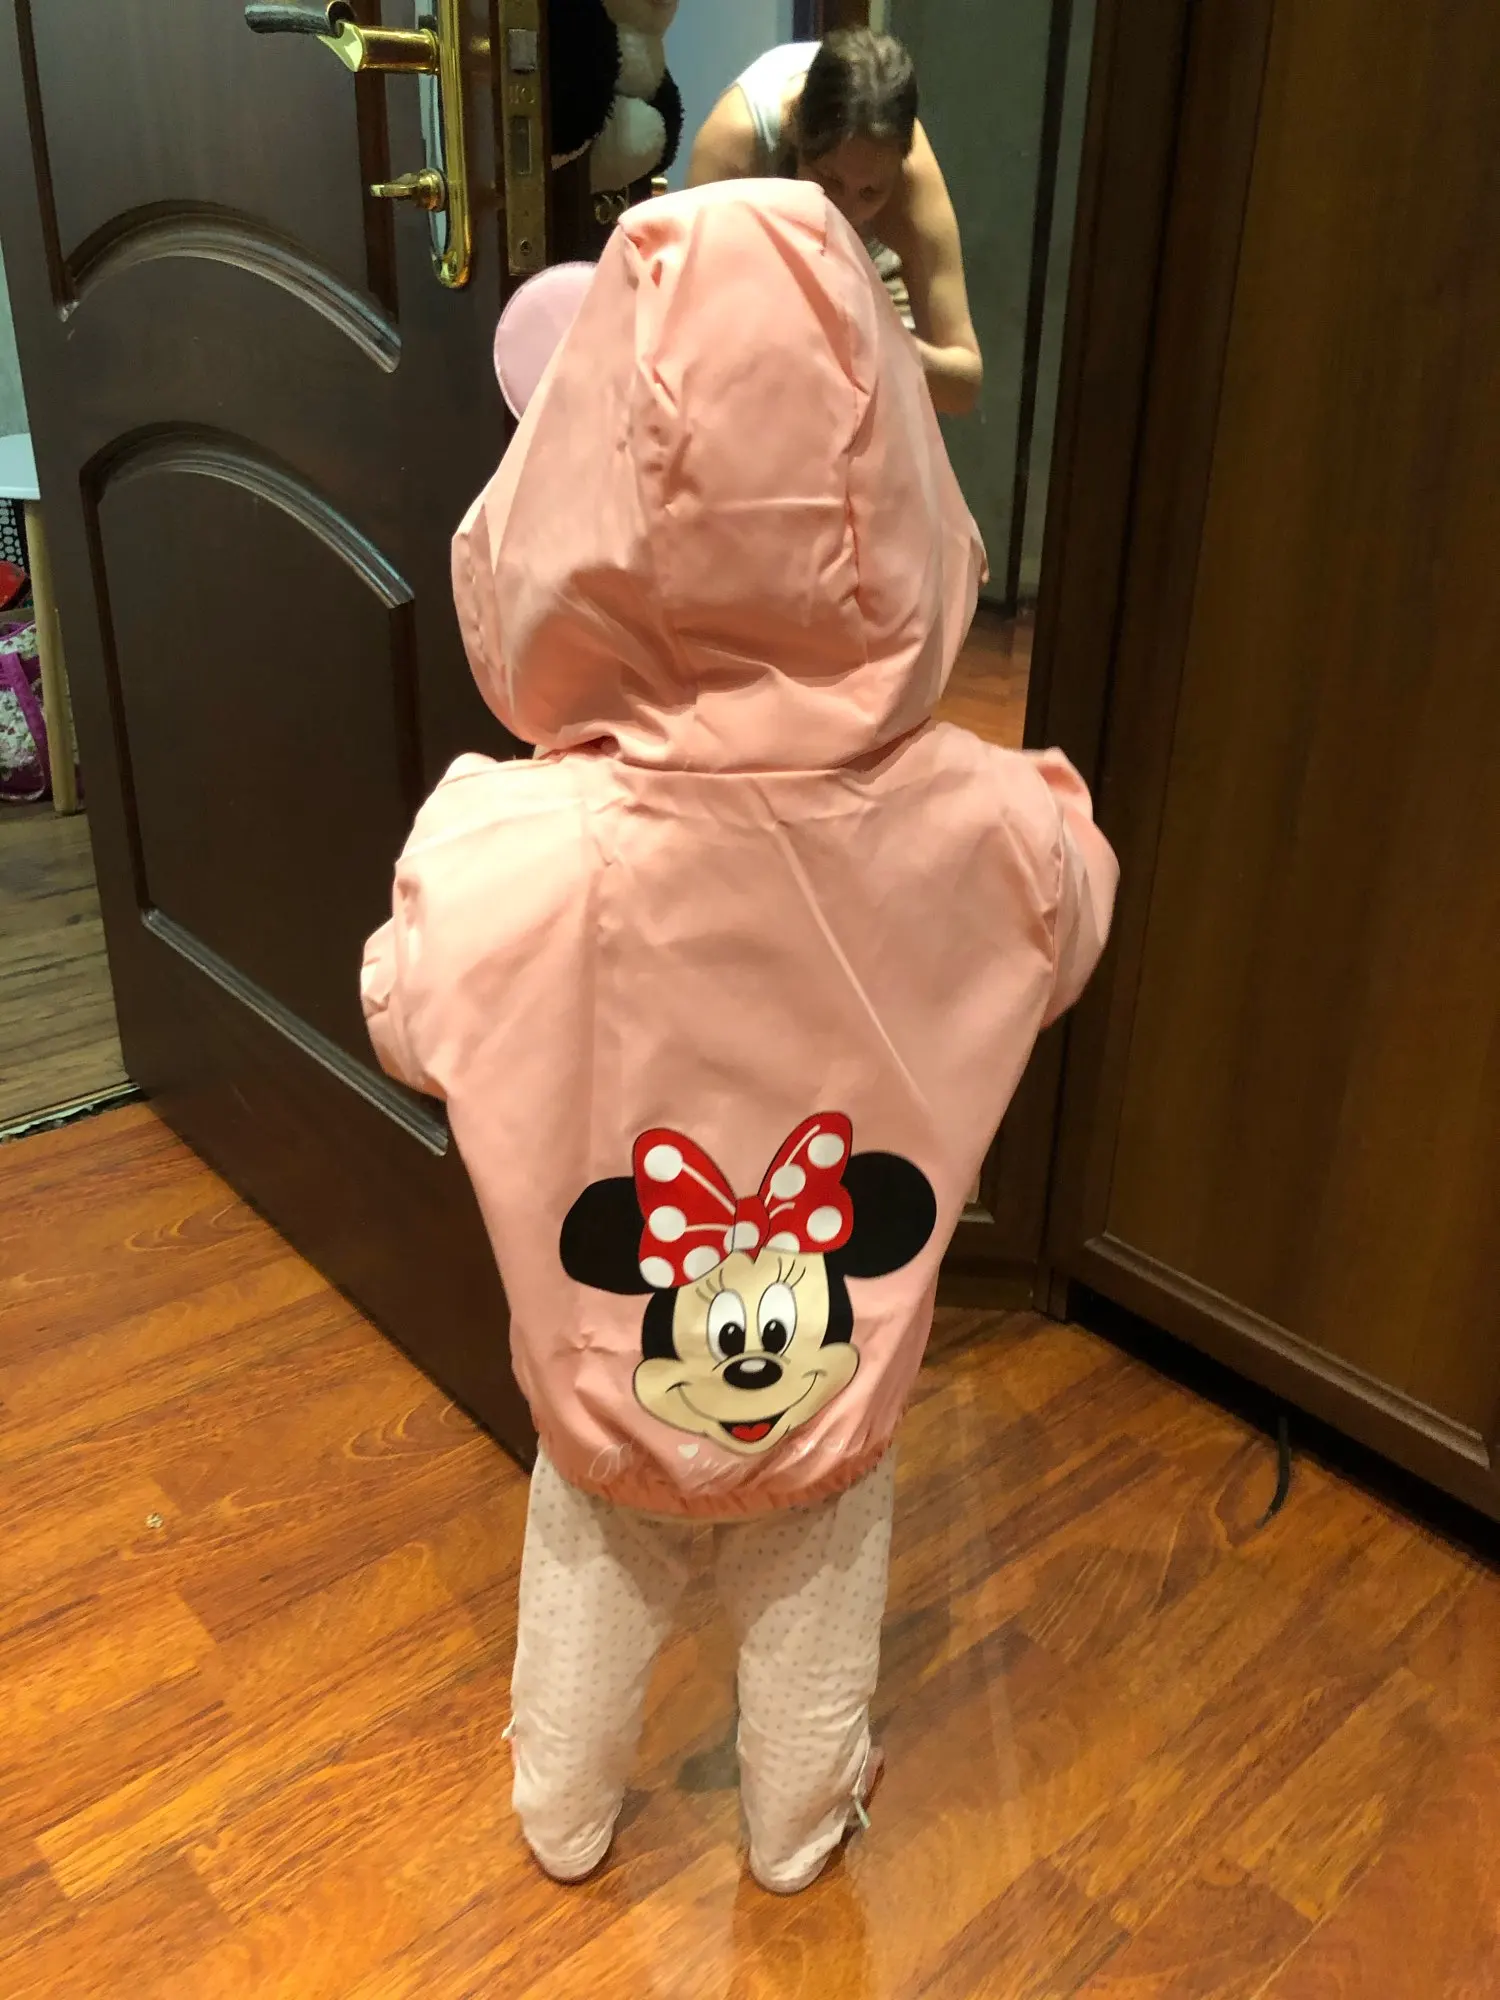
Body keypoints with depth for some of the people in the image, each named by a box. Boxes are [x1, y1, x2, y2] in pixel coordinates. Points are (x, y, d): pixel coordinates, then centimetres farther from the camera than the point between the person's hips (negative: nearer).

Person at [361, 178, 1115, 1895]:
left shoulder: (505, 857, -33)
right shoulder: (986, 831, -29)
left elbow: (405, 1026, -11)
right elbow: (1065, 947, -5)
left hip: (606, 1386, 0)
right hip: (842, 1381, 1)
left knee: (585, 1592, 29)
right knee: (814, 1607, 30)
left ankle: (563, 1821, 57)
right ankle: (799, 1827, 57)